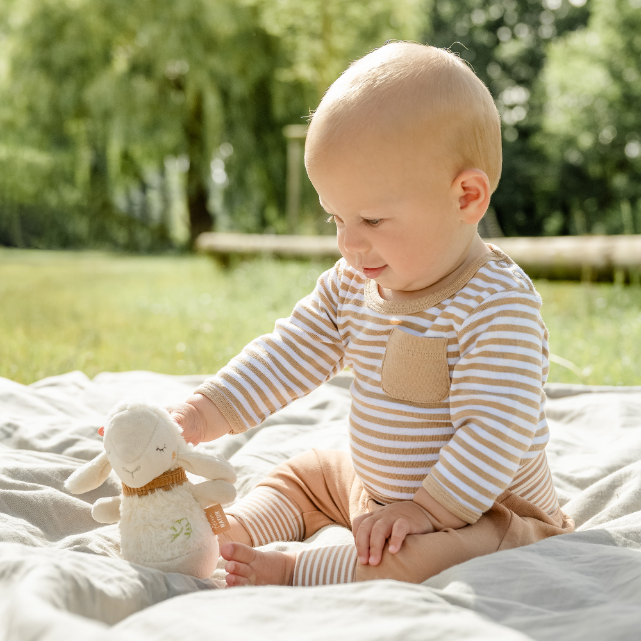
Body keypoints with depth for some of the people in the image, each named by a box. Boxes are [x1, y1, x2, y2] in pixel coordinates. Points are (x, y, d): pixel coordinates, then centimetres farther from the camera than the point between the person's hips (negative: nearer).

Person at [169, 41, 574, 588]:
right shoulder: (351, 285, -2)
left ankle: (293, 574, -22)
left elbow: (495, 431, -30)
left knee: (419, 556, -36)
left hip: (485, 510, -8)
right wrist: (202, 414, -8)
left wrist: (429, 509, -32)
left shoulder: (499, 305, -27)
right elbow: (287, 355, 2)